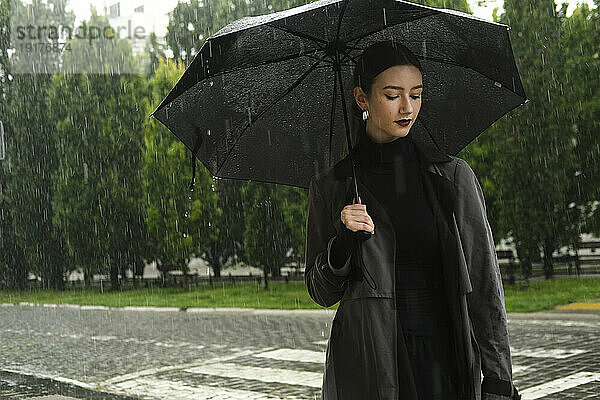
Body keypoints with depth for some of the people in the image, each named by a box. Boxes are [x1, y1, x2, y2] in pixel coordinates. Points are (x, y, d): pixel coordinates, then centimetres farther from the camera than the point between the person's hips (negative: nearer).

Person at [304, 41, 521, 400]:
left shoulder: (454, 175, 1)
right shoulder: (330, 187, 3)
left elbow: (485, 282, 0)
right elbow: (323, 293, 7)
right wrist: (342, 245, -12)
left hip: (446, 365, 0)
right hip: (365, 370, 0)